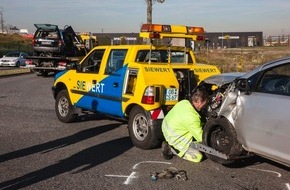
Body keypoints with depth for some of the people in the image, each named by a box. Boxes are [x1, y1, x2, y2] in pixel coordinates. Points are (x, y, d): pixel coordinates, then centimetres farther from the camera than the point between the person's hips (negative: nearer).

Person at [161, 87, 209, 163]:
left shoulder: (184, 102, -7)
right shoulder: (192, 118, -30)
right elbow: (201, 138, -18)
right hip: (175, 139, -9)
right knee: (198, 156, -5)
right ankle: (171, 149, -2)